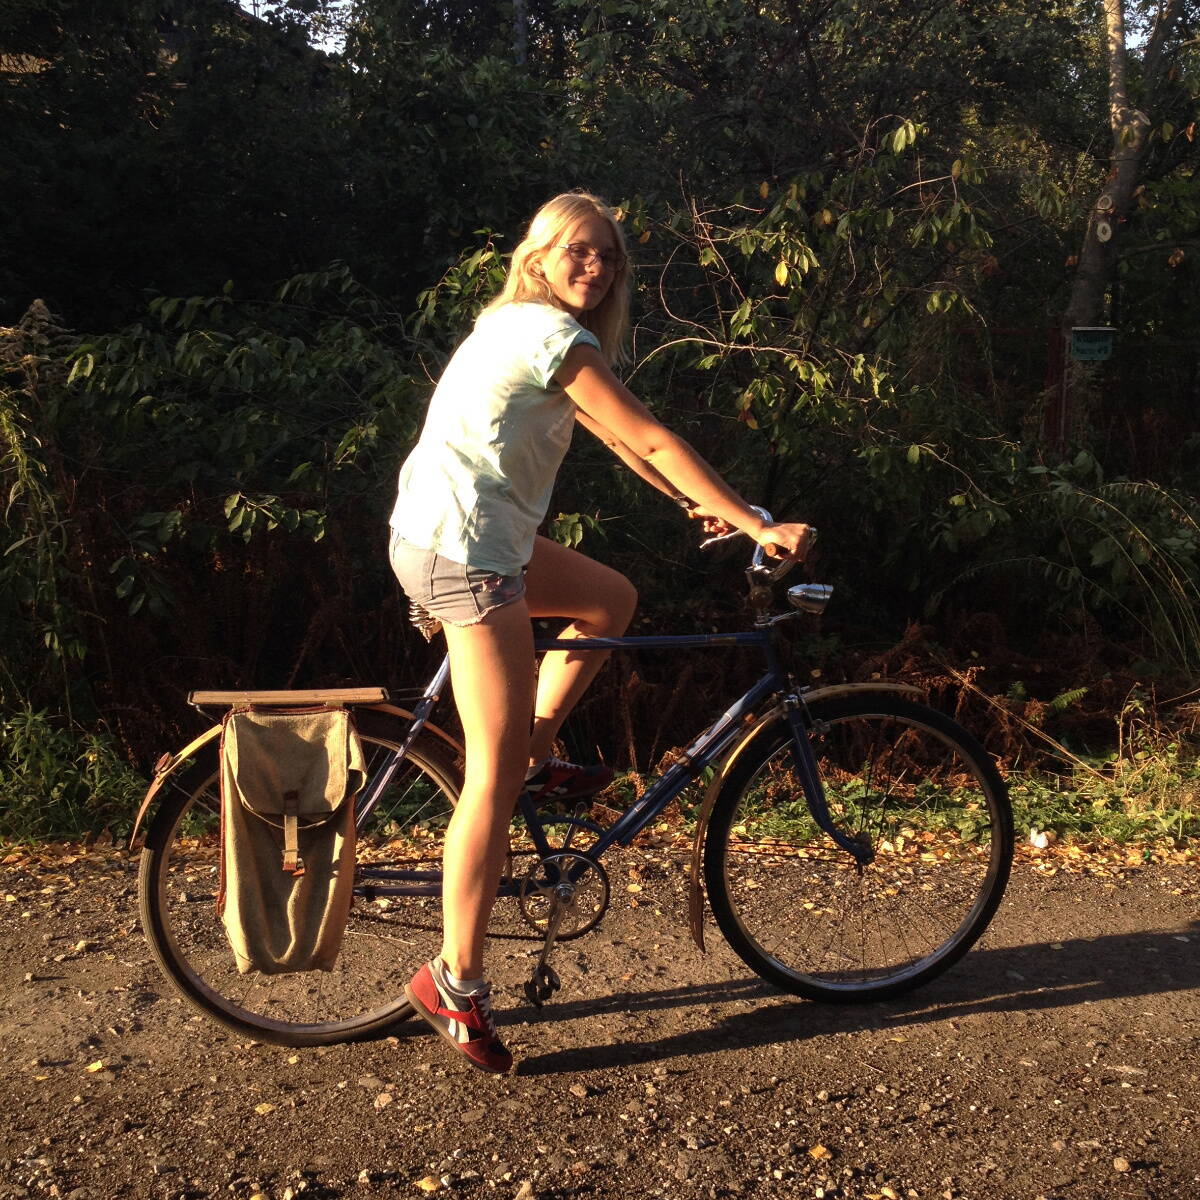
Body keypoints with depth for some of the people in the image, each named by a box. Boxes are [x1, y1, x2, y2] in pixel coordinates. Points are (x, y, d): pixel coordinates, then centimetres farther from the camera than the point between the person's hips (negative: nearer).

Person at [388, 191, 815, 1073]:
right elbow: (652, 440, -17)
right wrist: (759, 526, -15)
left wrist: (699, 502, 22)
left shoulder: (523, 327, 18)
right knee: (495, 773, -7)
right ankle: (456, 983, 1)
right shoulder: (555, 336, -12)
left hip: (443, 535, 10)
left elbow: (611, 434, 23)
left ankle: (539, 759, 21)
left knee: (612, 598, 23)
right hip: (466, 552, -10)